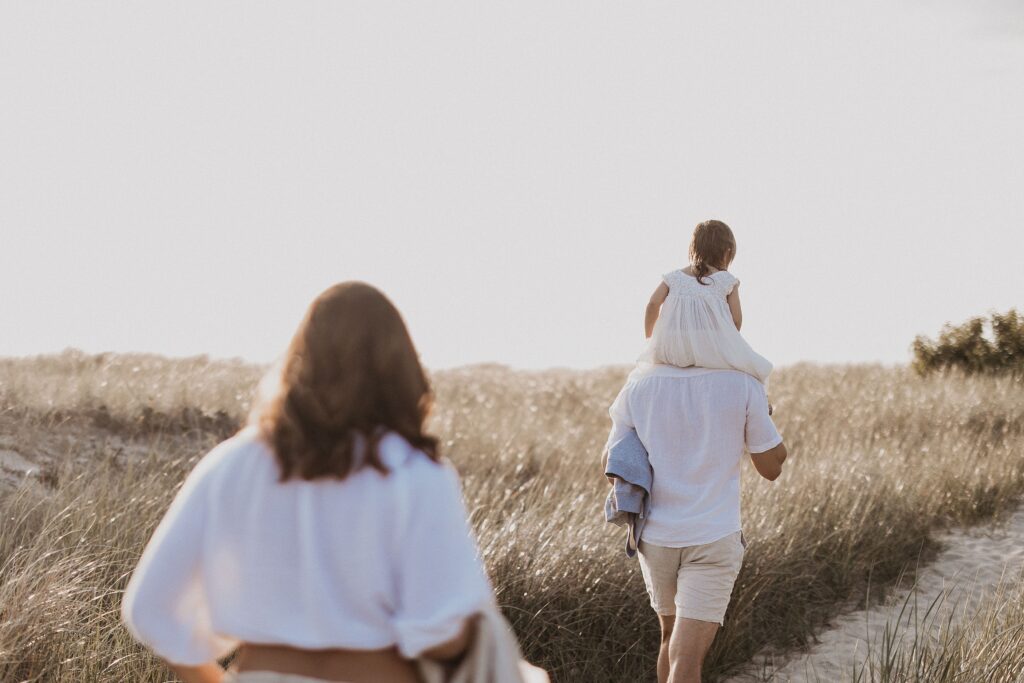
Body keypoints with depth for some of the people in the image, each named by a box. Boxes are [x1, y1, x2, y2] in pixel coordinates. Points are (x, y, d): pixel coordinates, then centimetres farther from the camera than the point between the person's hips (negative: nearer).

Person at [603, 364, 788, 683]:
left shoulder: (638, 387, -7)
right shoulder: (742, 385, -13)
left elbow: (612, 472, 2)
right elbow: (772, 467, -3)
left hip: (656, 539, 3)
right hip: (713, 541, -3)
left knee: (673, 634, 27)